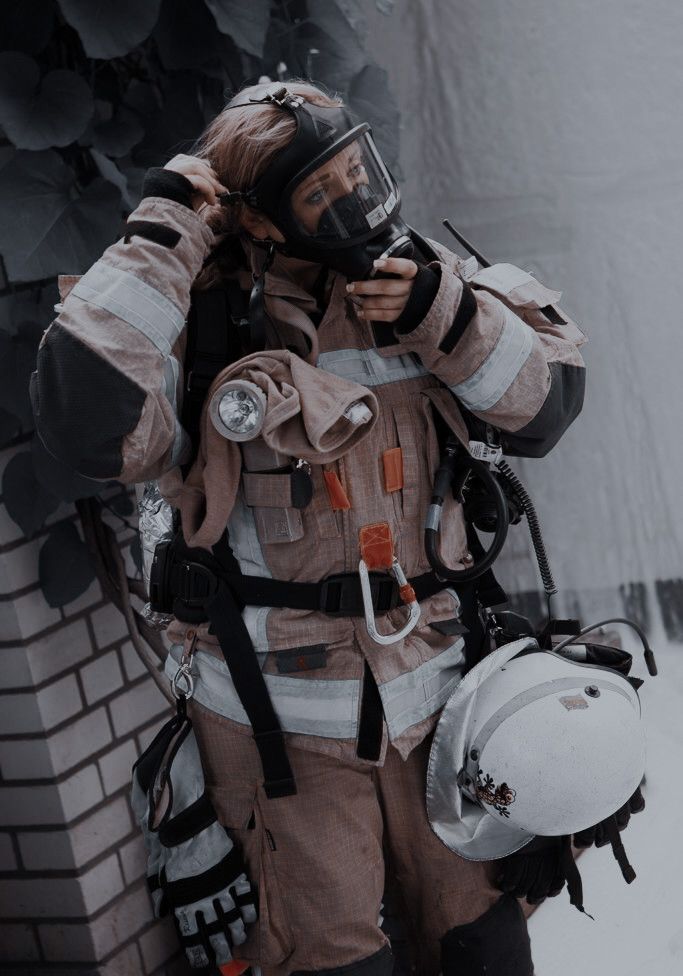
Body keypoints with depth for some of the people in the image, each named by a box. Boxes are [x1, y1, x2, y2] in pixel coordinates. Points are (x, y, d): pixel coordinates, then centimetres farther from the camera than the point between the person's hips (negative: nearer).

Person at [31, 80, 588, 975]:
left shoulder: (417, 289, 0)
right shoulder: (203, 328, -15)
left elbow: (546, 405, -2)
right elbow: (87, 423, -32)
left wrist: (444, 315, -18)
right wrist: (160, 237, -27)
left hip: (429, 701, 4)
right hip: (280, 726, -4)